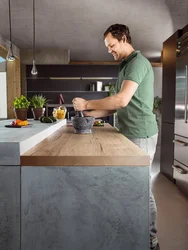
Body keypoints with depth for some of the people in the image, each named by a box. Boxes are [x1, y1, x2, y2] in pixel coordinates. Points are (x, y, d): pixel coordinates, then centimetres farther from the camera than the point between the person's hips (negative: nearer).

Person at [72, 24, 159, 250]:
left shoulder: (138, 62, -11)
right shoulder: (126, 66, 19)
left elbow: (122, 100, -24)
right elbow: (117, 106, 17)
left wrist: (86, 104, -15)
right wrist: (89, 114, 7)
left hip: (141, 134, -9)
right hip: (130, 133, 9)